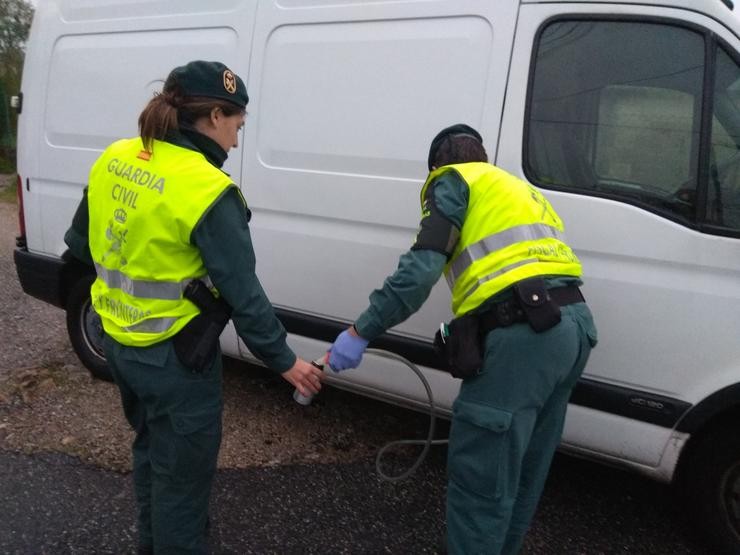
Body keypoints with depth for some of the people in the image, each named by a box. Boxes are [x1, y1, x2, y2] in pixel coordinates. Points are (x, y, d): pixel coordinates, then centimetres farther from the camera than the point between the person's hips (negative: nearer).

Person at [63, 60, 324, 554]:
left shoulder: (113, 160, -1)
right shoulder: (208, 190, -24)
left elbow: (81, 244, 11)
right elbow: (242, 294, -21)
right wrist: (283, 359, -10)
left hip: (119, 341, 9)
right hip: (175, 357, -8)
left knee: (151, 448, 29)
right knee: (182, 470, 12)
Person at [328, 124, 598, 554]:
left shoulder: (455, 182, 8)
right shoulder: (521, 189, 32)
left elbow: (422, 269, -9)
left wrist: (361, 332, -7)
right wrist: (469, 328, 29)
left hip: (525, 333, -9)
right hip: (574, 322, 9)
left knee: (479, 478, -1)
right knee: (525, 471, 20)